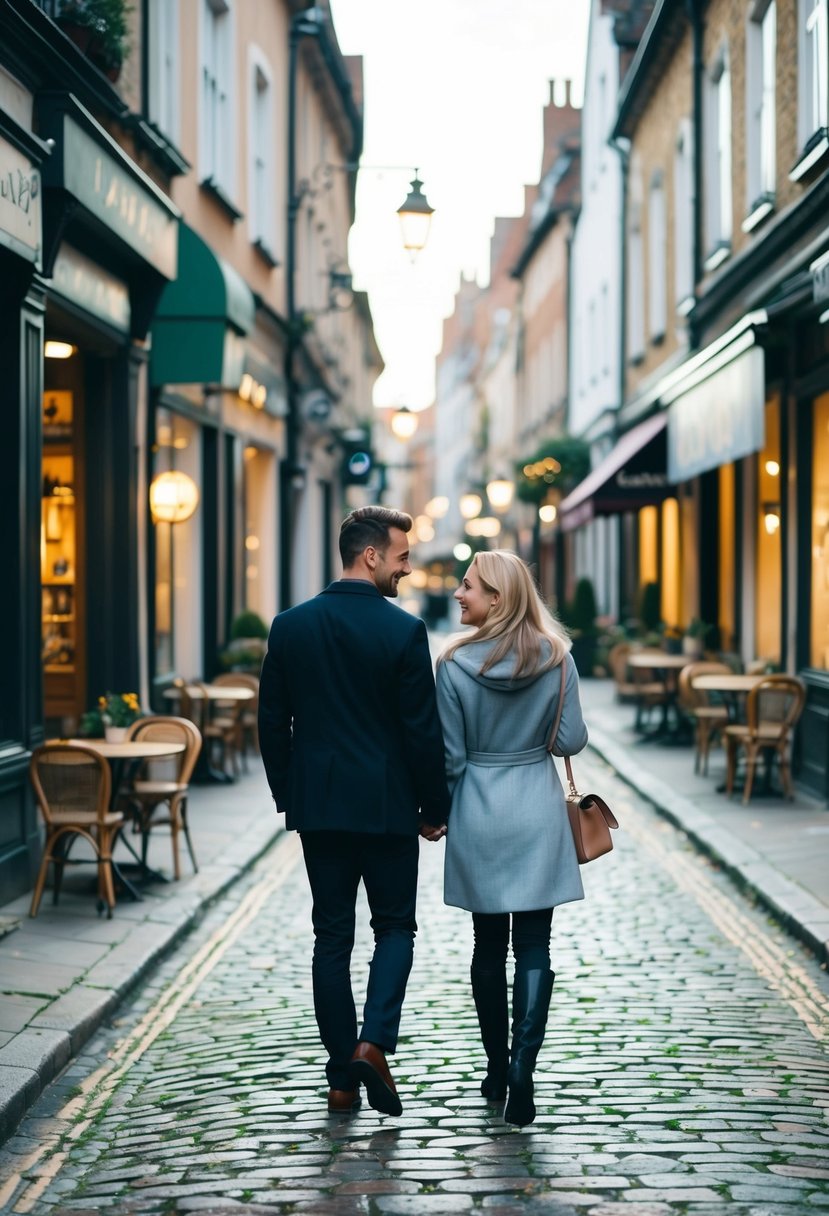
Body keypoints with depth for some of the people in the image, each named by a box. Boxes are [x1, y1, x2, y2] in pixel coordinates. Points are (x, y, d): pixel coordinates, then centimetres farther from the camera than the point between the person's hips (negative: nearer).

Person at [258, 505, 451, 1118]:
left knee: (332, 935, 9)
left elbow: (272, 722, 5)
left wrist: (289, 799, 15)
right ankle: (374, 1041, -9)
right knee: (395, 927, 12)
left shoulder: (291, 625, 1)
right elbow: (423, 729, -10)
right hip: (387, 804, -3)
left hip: (318, 804, 3)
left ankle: (342, 1079, 11)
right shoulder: (404, 630, -11)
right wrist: (435, 807, 2)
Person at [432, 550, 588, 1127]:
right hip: (538, 815, 0)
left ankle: (497, 1071, 21)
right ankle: (521, 1068, -12)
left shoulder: (456, 664, -10)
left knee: (490, 945, 12)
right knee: (534, 948, 2)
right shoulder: (556, 658, -6)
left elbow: (450, 755, -5)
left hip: (479, 818, 0)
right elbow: (572, 741, -2)